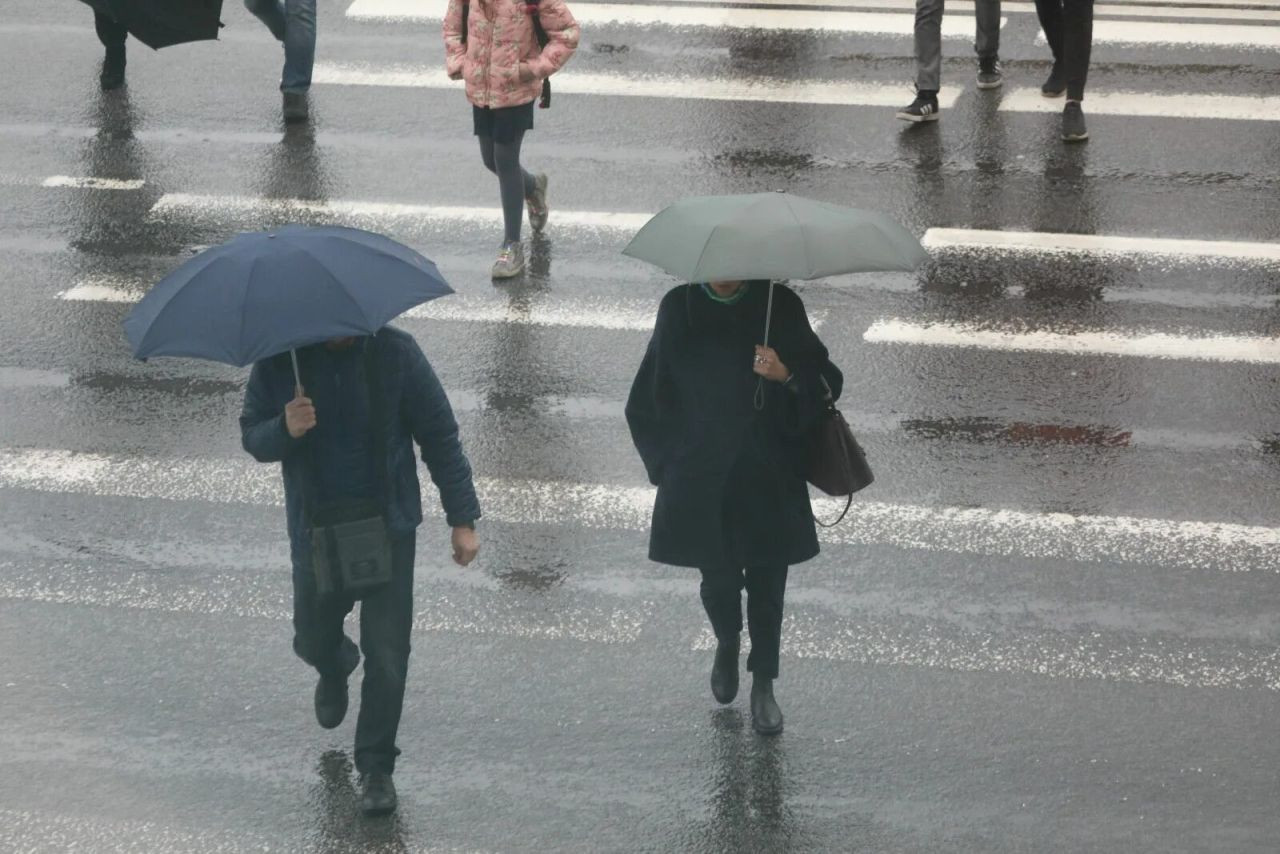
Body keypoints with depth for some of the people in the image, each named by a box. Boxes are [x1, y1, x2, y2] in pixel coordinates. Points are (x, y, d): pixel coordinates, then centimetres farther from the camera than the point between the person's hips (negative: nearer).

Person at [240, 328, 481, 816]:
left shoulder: (395, 354, -12)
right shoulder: (280, 359, -9)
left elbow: (440, 437, -6)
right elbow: (252, 437, -2)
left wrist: (462, 520, -6)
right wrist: (285, 431, -27)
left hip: (388, 525, -2)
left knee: (386, 655, -3)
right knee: (313, 641, 15)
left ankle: (376, 767, 12)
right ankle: (335, 670, 53)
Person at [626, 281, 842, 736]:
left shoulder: (779, 305, -5)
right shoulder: (679, 308, -2)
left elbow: (824, 382, -3)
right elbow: (649, 401, 8)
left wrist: (788, 376, -24)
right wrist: (669, 462, 4)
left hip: (769, 479, -1)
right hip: (702, 480, 1)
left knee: (767, 580, 5)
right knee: (718, 577, 7)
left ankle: (763, 685, 20)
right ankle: (727, 644, 40)